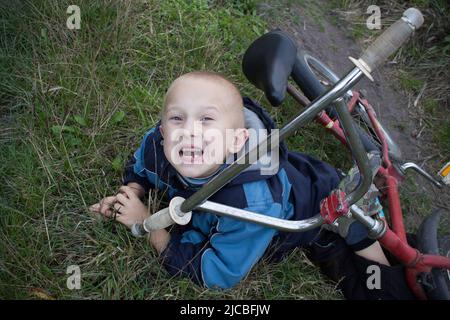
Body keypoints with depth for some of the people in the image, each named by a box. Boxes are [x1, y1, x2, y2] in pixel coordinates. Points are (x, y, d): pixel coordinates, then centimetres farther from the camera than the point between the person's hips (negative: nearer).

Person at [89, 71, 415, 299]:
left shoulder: (253, 204, -46)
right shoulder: (158, 145, -29)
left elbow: (215, 274, -33)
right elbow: (139, 169, -3)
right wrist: (130, 194, -23)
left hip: (323, 208, -4)